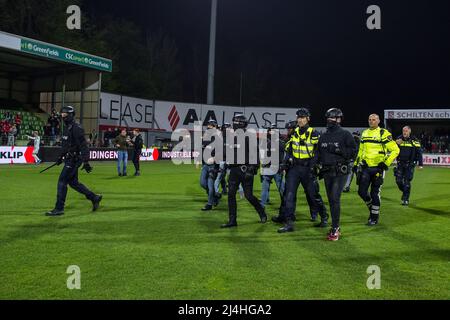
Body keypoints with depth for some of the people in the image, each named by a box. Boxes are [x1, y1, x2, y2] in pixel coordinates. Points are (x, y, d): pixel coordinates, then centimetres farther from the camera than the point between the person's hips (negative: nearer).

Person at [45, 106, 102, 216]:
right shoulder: (67, 128, 13)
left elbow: (83, 146, -22)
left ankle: (59, 208, 1)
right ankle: (94, 198, 24)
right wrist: (61, 156, 29)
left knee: (62, 182, -7)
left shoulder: (76, 128, -17)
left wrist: (86, 162, -26)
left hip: (74, 160, -10)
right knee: (73, 182, 14)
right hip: (69, 159, 10)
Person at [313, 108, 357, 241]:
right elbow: (318, 152, 18)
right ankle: (336, 227, 21)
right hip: (327, 172, 6)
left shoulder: (345, 135, -3)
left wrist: (337, 150, -18)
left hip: (340, 172, -6)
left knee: (335, 199, -14)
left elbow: (353, 152, -8)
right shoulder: (323, 136, 16)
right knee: (331, 200, 10)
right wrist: (315, 165, 2)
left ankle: (335, 229, -9)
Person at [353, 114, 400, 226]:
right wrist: (356, 163, 18)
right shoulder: (364, 133, 13)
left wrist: (386, 163, -15)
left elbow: (395, 150, -8)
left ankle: (374, 217, 14)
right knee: (362, 191, 3)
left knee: (374, 194, 0)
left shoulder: (384, 134, -6)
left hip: (377, 168, -5)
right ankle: (372, 208, 29)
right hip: (365, 167, 5)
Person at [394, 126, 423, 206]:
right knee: (398, 180, -1)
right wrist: (396, 144, -16)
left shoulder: (414, 140, -2)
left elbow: (419, 152, 0)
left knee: (406, 182, -5)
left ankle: (406, 199, 4)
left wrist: (420, 164, -4)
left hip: (410, 164, -3)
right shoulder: (399, 139, 5)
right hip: (400, 163, 3)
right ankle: (404, 192, 28)